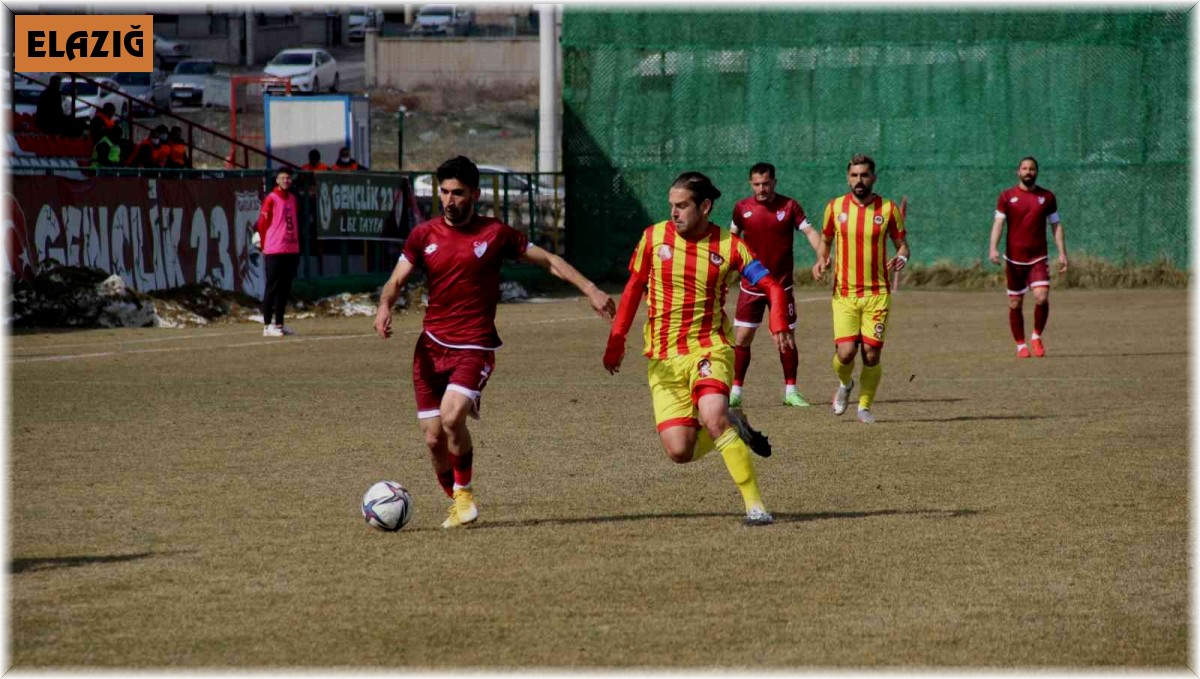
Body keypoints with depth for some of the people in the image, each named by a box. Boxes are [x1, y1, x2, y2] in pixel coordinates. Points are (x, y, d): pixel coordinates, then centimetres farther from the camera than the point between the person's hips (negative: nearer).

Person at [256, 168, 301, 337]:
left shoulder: (292, 199, 15)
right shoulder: (271, 199, -7)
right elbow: (262, 224, -6)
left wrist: (296, 246, 13)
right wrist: (266, 245, -1)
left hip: (291, 251, 7)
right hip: (274, 252, -7)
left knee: (285, 289, 9)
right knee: (272, 287, -5)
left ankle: (279, 324, 16)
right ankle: (267, 325, -4)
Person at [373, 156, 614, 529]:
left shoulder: (495, 233, 0)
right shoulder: (424, 235, 6)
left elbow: (548, 260, 7)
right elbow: (397, 280, 5)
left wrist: (590, 289, -1)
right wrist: (385, 306, -17)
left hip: (474, 347, -3)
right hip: (431, 345, 3)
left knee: (452, 415, -26)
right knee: (433, 437, 0)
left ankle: (465, 491, -4)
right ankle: (456, 502, 23)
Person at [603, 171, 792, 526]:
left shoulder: (728, 245, -4)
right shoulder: (654, 237, 2)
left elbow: (772, 286, -5)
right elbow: (634, 287, 12)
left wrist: (778, 324, -24)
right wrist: (616, 340, 8)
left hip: (709, 347, -2)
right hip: (663, 357, 3)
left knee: (712, 416, -32)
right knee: (679, 450, -11)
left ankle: (755, 506, -22)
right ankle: (732, 428, 23)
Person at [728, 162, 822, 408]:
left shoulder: (789, 207, -4)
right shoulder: (742, 208, 0)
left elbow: (809, 232, -8)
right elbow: (732, 238, 14)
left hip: (781, 284, -1)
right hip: (751, 285, 1)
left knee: (787, 337, 3)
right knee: (742, 338, -2)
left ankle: (790, 390, 13)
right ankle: (736, 390, 6)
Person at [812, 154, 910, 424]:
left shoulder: (888, 209, 0)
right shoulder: (835, 207, 4)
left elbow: (902, 244, 8)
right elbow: (825, 240, 18)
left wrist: (901, 258, -15)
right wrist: (821, 260, -2)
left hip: (877, 293, 0)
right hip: (844, 293, 0)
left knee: (871, 354, -4)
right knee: (845, 352, -11)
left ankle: (865, 407, 16)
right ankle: (845, 383, 24)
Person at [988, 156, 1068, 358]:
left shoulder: (1047, 197, 7)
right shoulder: (1007, 196, 3)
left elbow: (1056, 225, 10)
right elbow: (998, 222, -3)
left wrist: (1062, 253, 2)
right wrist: (993, 248, -18)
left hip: (1038, 258, 0)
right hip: (1014, 258, 0)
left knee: (1041, 297, -17)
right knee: (1015, 304, 4)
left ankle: (1037, 337, 5)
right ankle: (1020, 345, 17)